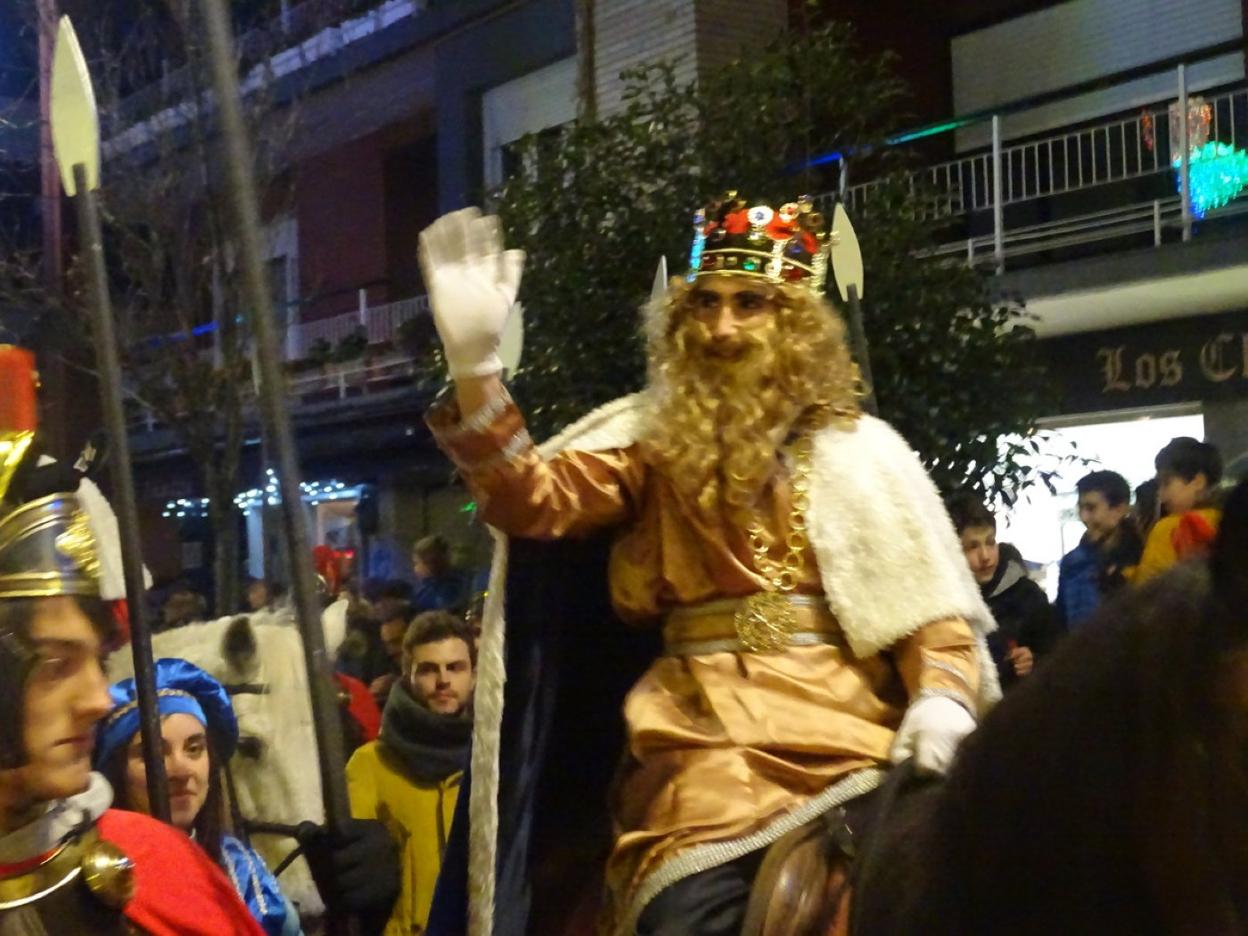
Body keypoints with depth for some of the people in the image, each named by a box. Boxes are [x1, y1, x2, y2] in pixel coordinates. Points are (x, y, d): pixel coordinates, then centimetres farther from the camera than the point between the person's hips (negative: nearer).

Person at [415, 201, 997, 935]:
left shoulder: (858, 451, 13)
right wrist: (475, 362, -14)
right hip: (706, 735, 0)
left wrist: (942, 697, -12)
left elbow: (931, 605, 9)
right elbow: (530, 500, -1)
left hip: (844, 726, 1)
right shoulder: (654, 442, 14)